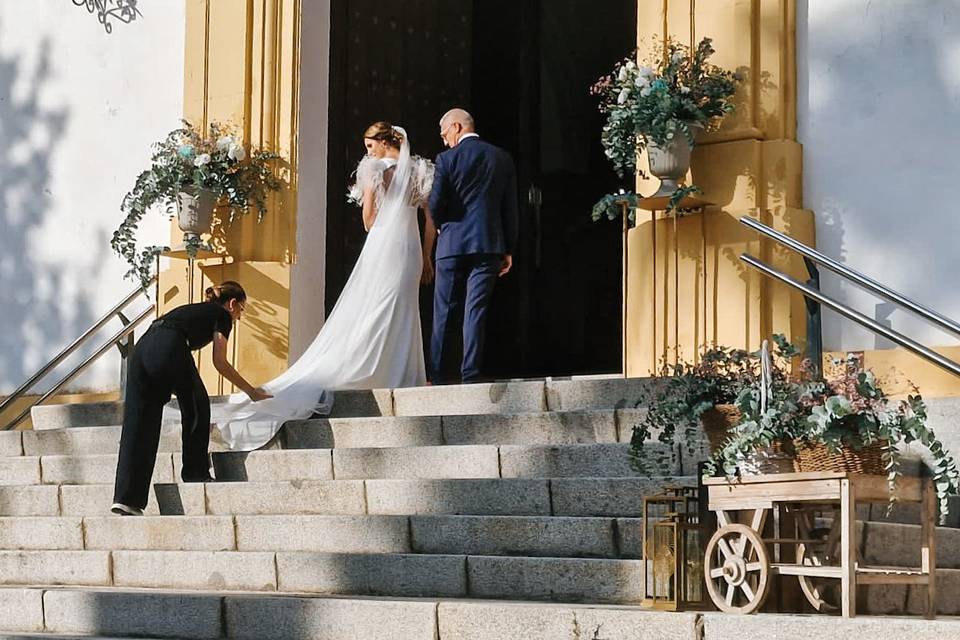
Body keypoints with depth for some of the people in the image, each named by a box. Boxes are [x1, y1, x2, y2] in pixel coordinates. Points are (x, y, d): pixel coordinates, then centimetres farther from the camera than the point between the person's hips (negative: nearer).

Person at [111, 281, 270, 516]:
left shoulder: (195, 310, 39)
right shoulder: (222, 315, 17)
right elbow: (220, 363, 9)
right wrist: (251, 391, 17)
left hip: (142, 349, 7)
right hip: (168, 350, -7)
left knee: (137, 425, 1)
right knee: (197, 410, 17)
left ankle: (126, 498, -7)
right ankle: (195, 475, 25)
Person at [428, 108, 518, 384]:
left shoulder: (447, 159, -5)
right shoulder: (502, 158, 7)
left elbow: (435, 205, -8)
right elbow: (510, 208, 8)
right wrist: (508, 249, 13)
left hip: (453, 244, -2)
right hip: (489, 244, 2)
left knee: (445, 311, 6)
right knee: (476, 309, 1)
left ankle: (439, 373, 10)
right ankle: (471, 373, -4)